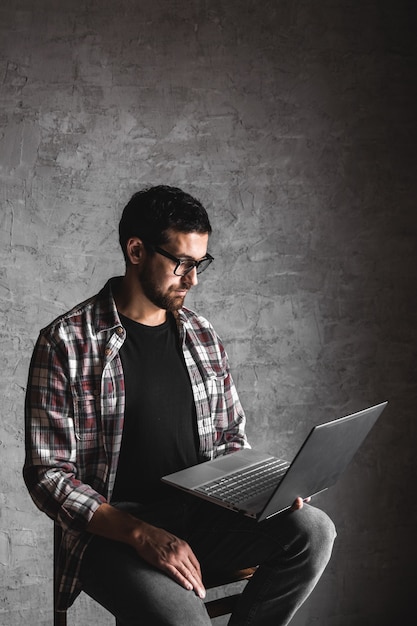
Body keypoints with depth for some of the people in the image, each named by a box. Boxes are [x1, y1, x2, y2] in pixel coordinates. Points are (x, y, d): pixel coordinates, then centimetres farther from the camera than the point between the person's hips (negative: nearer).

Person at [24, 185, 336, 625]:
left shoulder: (202, 336, 10)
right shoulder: (65, 343, -7)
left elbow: (231, 438, 19)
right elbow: (48, 474, -10)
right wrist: (142, 535, -21)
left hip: (200, 514, 6)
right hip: (112, 531, -5)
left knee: (312, 529, -19)